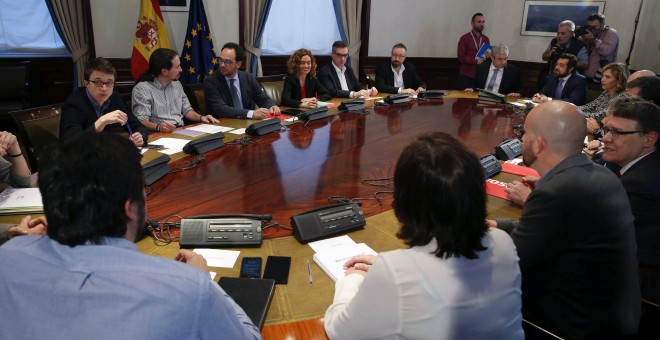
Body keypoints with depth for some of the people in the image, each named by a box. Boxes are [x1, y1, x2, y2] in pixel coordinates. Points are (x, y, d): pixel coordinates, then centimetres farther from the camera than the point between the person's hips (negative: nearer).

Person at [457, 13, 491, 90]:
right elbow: (460, 57, -9)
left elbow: (488, 56, 18)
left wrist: (488, 56, -5)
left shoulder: (486, 39, 10)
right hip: (466, 76, -3)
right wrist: (476, 61, -16)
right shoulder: (464, 38, -3)